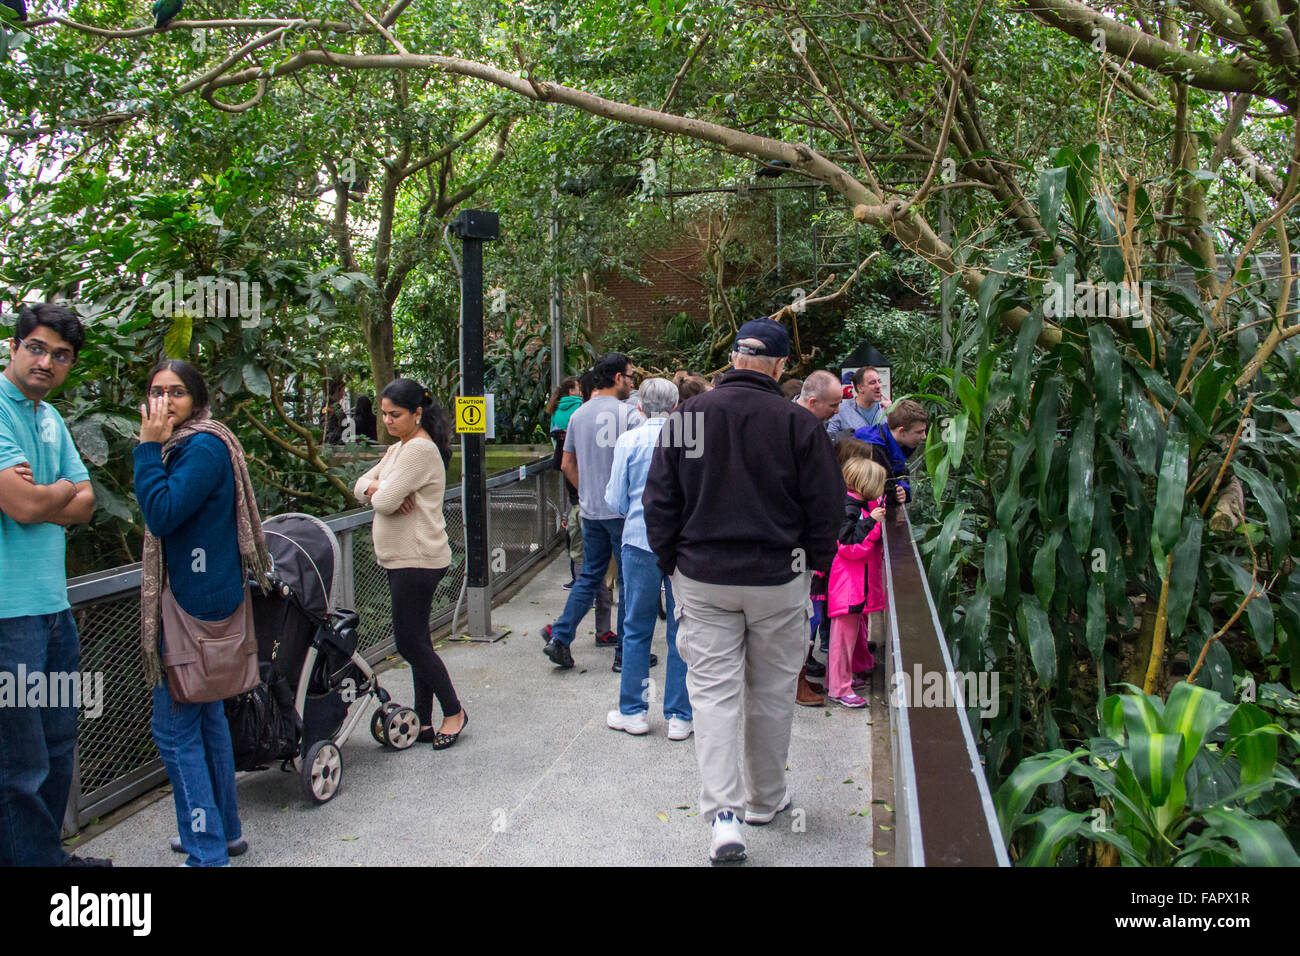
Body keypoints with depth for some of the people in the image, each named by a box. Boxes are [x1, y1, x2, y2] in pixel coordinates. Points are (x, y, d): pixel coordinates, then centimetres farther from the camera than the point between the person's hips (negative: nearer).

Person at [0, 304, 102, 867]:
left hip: (53, 604, 9)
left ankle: (49, 854, 31)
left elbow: (84, 506, 11)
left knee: (57, 745, 18)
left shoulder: (51, 418, 14)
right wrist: (64, 489, 0)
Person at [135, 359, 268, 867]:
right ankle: (224, 831, 31)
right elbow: (164, 517, 19)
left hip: (195, 604, -11)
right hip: (203, 599, 11)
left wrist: (149, 447, -18)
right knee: (207, 717, 18)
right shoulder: (188, 445, 15)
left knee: (175, 728, -5)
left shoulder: (203, 447, -16)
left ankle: (206, 851, 3)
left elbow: (161, 514, -24)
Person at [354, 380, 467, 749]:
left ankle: (453, 712, 10)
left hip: (418, 559, -10)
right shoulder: (398, 448, 16)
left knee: (410, 641, -5)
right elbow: (363, 484, 14)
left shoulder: (420, 449, -17)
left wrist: (378, 493, 0)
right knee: (414, 640, 12)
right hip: (400, 558, 10)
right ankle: (423, 721, 19)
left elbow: (385, 502, -23)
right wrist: (378, 489, -9)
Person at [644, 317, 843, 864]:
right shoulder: (798, 424, -8)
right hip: (778, 579, -1)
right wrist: (815, 564, 11)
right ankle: (765, 800, 29)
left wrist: (670, 563, 13)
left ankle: (722, 811, -7)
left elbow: (659, 502, 2)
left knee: (713, 691, 4)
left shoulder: (685, 416, -2)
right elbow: (825, 507, -4)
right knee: (772, 692, 14)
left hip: (701, 578, 1)